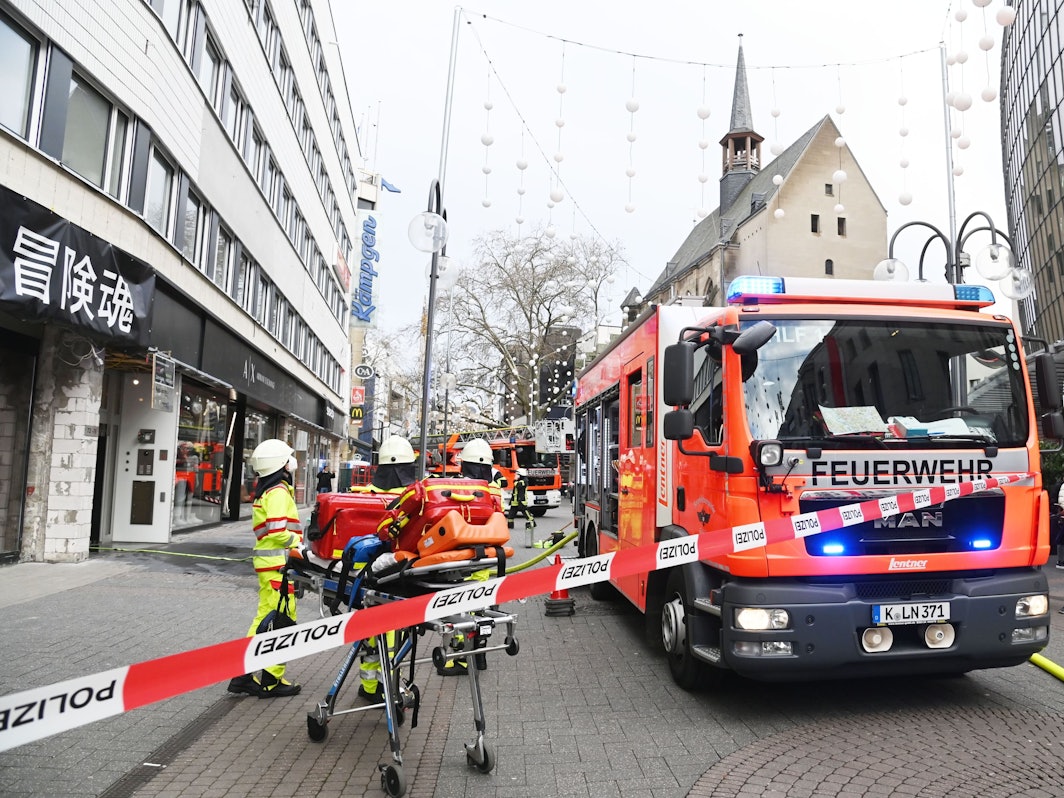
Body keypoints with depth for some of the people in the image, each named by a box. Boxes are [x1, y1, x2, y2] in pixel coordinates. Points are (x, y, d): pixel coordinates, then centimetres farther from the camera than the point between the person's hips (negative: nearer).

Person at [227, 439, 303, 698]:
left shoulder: (265, 491, 17)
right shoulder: (279, 492, -14)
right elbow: (278, 531, -23)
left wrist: (296, 543, 9)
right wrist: (299, 544, -10)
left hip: (267, 562, 10)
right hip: (278, 563, -10)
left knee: (266, 618, 16)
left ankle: (244, 675, 20)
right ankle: (272, 681, 6)